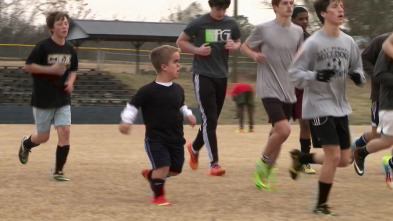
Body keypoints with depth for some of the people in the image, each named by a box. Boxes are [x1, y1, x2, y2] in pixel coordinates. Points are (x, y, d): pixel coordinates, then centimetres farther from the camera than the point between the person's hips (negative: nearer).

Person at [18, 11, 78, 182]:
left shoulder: (69, 49, 4)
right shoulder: (43, 46, -13)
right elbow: (28, 66, -12)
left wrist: (70, 81, -3)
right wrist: (50, 69, -22)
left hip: (63, 100, 4)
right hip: (43, 100, -4)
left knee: (65, 132, -10)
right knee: (43, 137, 5)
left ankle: (58, 171, 0)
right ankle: (25, 144, 41)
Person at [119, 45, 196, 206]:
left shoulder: (178, 90, 6)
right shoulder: (148, 91, -12)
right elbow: (132, 106, -7)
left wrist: (188, 114, 6)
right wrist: (126, 121, -20)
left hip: (176, 138, 6)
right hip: (155, 138, -6)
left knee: (175, 169, 10)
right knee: (163, 166, -16)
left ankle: (150, 175, 37)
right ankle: (158, 196, 7)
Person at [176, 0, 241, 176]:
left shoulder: (231, 24, 5)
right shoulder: (198, 24, -7)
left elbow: (238, 42, 21)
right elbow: (180, 42, 4)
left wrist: (234, 46, -3)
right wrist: (197, 50, -13)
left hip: (222, 76, 5)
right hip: (203, 75, -5)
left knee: (212, 120, 13)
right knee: (209, 119, -12)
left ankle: (194, 147, 38)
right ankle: (214, 163, -13)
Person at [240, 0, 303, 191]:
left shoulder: (297, 31, 8)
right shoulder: (263, 29, -6)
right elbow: (244, 47, 6)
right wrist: (254, 54, -14)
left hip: (288, 91, 6)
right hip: (269, 89, -6)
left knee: (277, 133, 10)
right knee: (284, 130, -20)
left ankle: (265, 175, 25)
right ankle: (262, 164, 2)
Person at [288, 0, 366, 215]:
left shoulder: (348, 42, 4)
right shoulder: (313, 43, -12)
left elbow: (357, 68, 15)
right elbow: (294, 74, -10)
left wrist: (358, 76, -9)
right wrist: (316, 76, -28)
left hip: (340, 107, 6)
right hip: (318, 106, -6)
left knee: (343, 160, 8)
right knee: (333, 155, -14)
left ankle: (301, 157, 33)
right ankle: (321, 205, 4)